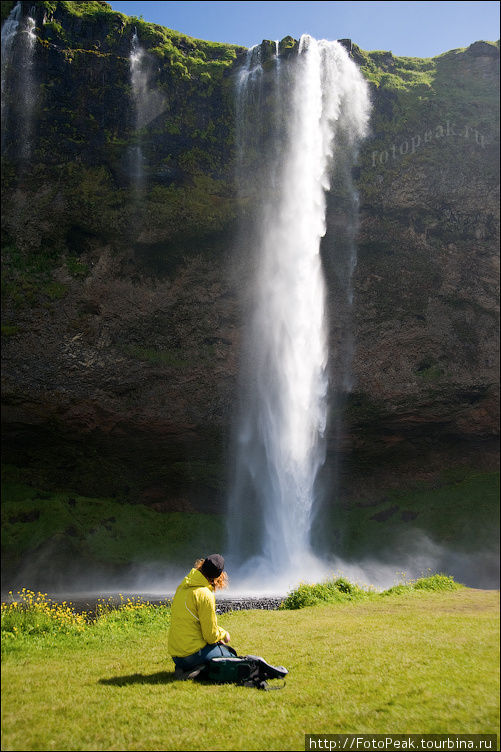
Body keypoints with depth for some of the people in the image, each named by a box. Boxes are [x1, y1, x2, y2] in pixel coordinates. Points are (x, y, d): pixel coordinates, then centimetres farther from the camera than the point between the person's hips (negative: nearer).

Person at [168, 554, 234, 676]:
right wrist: (223, 634, 7)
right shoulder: (205, 596, -20)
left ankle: (183, 668, 7)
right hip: (193, 654, -8)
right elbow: (211, 636, -15)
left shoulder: (182, 587, 6)